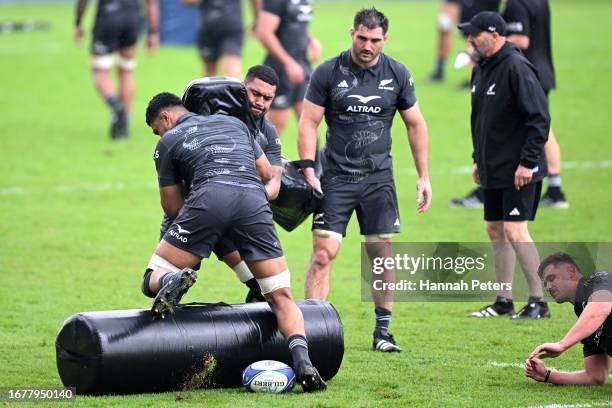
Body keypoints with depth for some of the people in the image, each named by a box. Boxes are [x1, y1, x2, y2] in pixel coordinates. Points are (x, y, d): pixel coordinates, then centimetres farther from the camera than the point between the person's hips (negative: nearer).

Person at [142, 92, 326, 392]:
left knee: (153, 280, 9)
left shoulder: (167, 142, 23)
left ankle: (171, 281, -29)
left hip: (209, 198, -3)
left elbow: (172, 208, 23)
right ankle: (302, 361, -17)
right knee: (281, 297, 9)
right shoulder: (235, 123, 34)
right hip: (254, 201, 3)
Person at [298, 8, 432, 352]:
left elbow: (415, 124, 11)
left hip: (379, 178, 2)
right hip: (336, 177, -2)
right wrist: (308, 171, -11)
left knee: (383, 254, 3)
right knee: (323, 253, -10)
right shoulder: (328, 72, -4)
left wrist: (424, 176, 7)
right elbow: (309, 122, -1)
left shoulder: (398, 74, 3)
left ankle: (383, 330, 14)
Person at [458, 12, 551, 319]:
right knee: (495, 230, 10)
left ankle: (538, 302, -7)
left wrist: (527, 162, -21)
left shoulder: (516, 68, -16)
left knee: (514, 230, -12)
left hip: (519, 170, -9)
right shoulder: (481, 70, 12)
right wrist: (478, 159, 19)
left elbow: (540, 118, -19)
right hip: (492, 169, 9)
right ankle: (503, 301, 17)